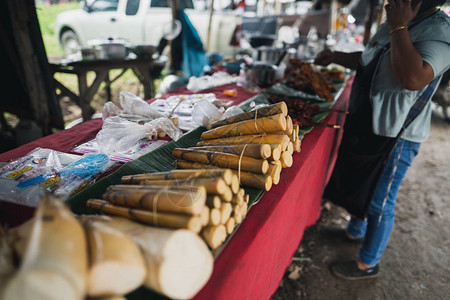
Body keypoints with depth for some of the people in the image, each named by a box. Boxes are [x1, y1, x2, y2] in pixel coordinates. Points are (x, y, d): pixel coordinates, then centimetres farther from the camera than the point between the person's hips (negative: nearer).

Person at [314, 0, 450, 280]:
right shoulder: (392, 23, 7)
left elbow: (413, 78, -37)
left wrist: (399, 27, -27)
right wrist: (336, 56, 9)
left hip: (395, 136, -9)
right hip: (365, 124, 9)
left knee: (379, 202, 5)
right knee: (358, 184, 24)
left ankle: (368, 264, 27)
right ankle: (356, 231, 50)